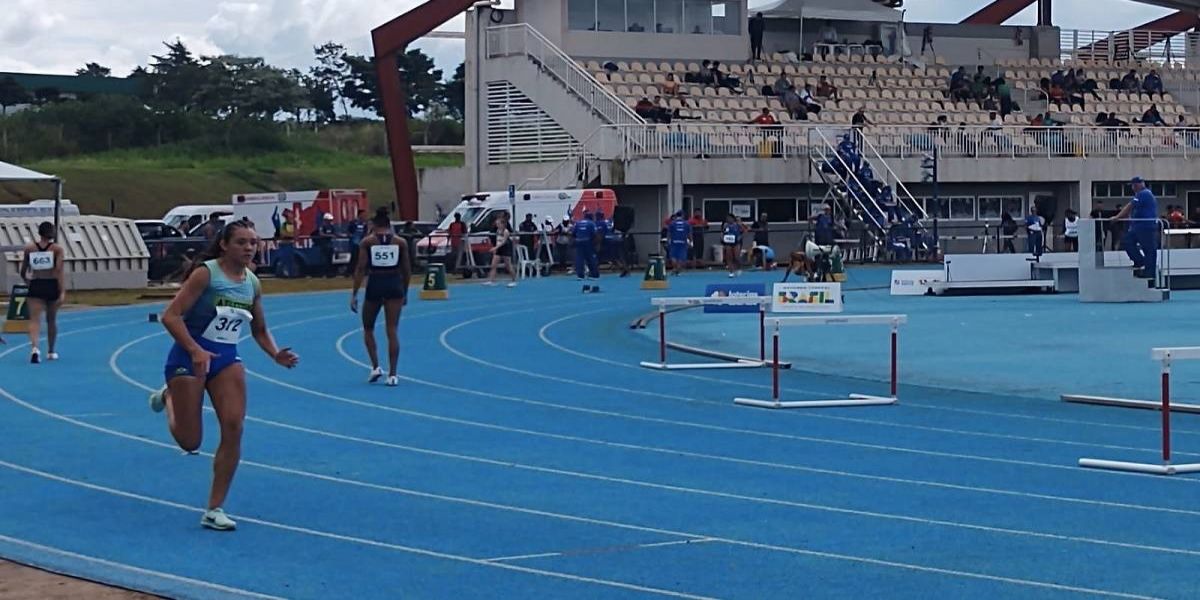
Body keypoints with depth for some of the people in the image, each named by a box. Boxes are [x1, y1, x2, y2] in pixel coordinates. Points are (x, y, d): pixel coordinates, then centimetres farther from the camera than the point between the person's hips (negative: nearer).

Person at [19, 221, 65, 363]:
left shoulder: (29, 248, 3)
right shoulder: (57, 249, -3)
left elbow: (23, 273, 8)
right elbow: (59, 270, -13)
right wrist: (62, 292, -15)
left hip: (35, 286, 0)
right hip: (52, 285, 0)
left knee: (35, 319, -7)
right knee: (51, 320, 17)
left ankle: (34, 348, -33)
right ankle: (51, 352, 31)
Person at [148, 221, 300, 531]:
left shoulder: (252, 283, 4)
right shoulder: (206, 273, -15)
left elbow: (260, 330, 16)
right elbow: (171, 316, -20)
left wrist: (276, 354, -3)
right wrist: (195, 351, -32)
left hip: (227, 358, 5)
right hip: (189, 356, -5)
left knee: (234, 428, -11)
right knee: (189, 442, -1)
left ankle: (215, 510, -1)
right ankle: (169, 397, 35)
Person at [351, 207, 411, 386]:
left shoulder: (367, 241, 0)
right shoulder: (400, 242, 5)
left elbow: (360, 268, -5)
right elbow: (407, 270, 8)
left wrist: (354, 294, -2)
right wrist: (405, 293, 20)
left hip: (375, 284, -1)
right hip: (395, 285, 1)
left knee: (368, 329, 18)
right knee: (392, 331, 1)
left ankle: (375, 367, 7)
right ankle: (392, 375, -2)